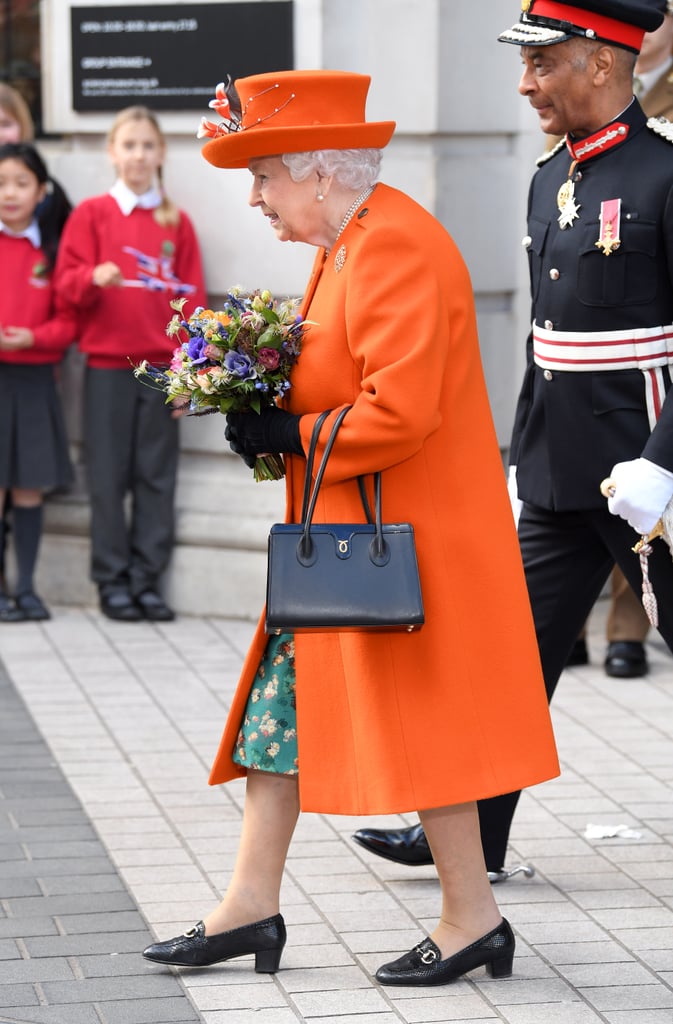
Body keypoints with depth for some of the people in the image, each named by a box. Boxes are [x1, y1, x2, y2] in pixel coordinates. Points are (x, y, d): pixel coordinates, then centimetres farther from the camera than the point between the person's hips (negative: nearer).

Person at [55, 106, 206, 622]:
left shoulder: (176, 222, 7)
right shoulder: (91, 213, 3)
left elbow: (192, 299, 5)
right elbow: (68, 279, -1)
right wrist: (95, 278, -24)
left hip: (162, 365, 1)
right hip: (107, 362, -1)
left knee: (157, 476, 2)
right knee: (109, 475, 1)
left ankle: (148, 578, 9)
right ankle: (113, 579, 8)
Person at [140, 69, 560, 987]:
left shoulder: (396, 249, -20)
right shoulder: (345, 245, 13)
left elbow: (401, 412, -28)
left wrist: (292, 435, -17)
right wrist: (271, 415, 6)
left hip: (405, 533, -11)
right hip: (344, 533, 11)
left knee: (420, 722, -2)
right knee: (285, 701, 11)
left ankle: (473, 920, 10)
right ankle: (252, 907, 18)